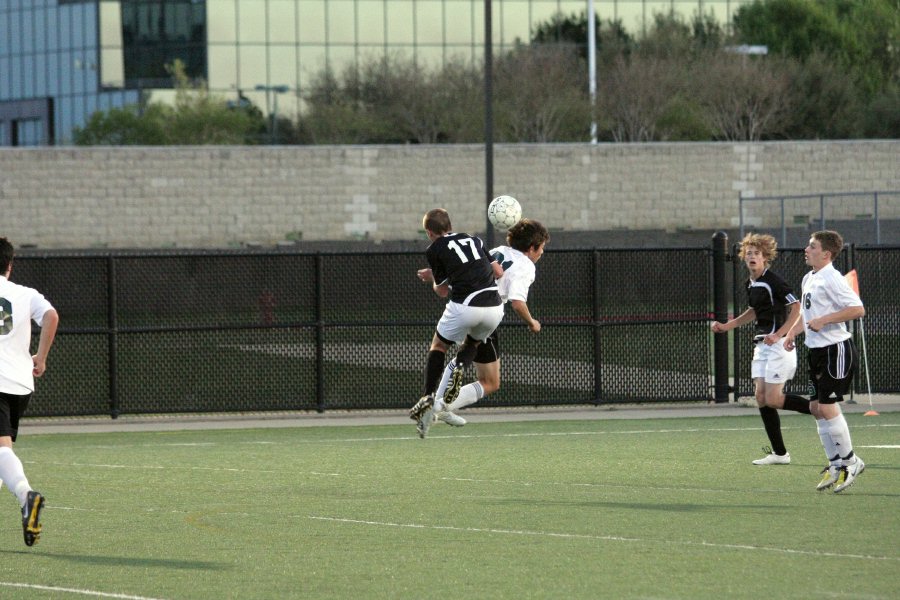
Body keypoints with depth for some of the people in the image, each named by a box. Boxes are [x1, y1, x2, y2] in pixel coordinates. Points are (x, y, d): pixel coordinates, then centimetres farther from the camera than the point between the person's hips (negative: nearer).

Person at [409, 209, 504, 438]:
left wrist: (432, 278, 32)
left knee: (438, 346, 19)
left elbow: (442, 290, 12)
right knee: (472, 344, 29)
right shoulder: (474, 240, 20)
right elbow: (498, 272, 20)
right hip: (494, 306, 4)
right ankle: (458, 367, -3)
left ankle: (429, 397, 6)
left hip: (464, 306, -4)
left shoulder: (434, 250, 7)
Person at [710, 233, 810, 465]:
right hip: (762, 345, 9)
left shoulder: (773, 281, -15)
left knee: (772, 400, -13)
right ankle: (779, 453, 9)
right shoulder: (751, 284, 12)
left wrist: (779, 334, -26)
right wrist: (726, 326, 22)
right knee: (761, 398, 4)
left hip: (778, 345, -9)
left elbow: (797, 308, -20)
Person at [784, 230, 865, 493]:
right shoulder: (809, 279, 13)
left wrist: (823, 320, -22)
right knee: (816, 407, 7)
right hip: (817, 350, 10)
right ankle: (836, 464, 14)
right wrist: (793, 332, 14)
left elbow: (858, 309, -21)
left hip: (836, 350, -10)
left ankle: (850, 461, 4)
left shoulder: (832, 279, -15)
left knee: (827, 406, -10)